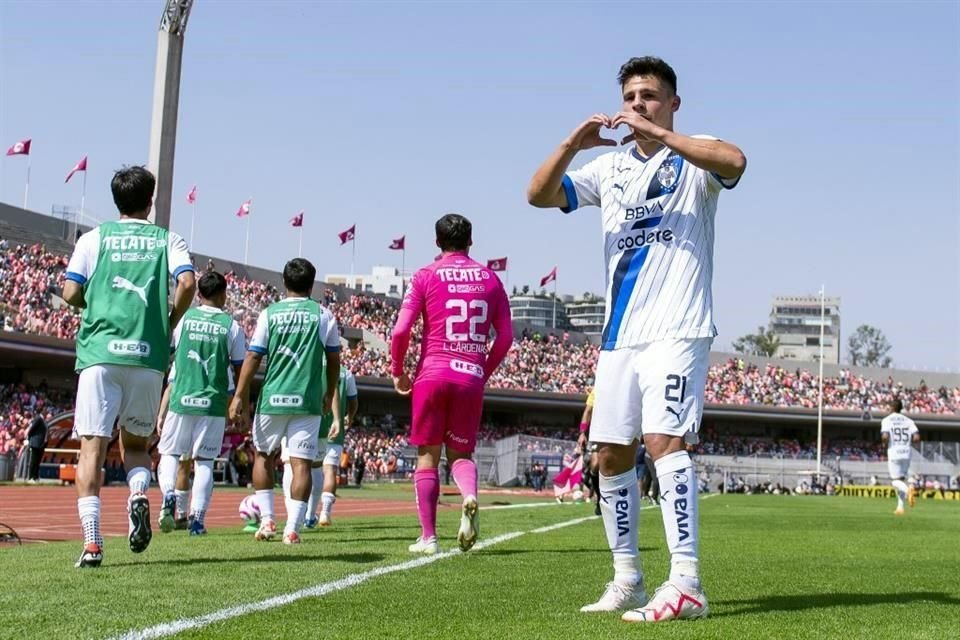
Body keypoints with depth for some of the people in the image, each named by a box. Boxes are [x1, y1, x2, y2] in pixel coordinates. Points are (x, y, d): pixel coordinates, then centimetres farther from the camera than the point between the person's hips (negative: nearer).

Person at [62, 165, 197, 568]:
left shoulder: (94, 238, 9)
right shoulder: (167, 240, 10)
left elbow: (70, 294, 3)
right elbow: (187, 282, -6)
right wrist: (170, 323, 8)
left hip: (100, 353, -1)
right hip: (149, 356, 1)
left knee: (92, 446, -1)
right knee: (135, 441, 18)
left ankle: (92, 541, -12)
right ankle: (138, 493, -13)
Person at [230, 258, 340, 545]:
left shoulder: (269, 314, 2)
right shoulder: (323, 315, 4)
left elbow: (253, 357, 0)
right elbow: (333, 359, 8)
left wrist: (240, 396, 5)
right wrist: (329, 394, 22)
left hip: (273, 398, 1)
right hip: (308, 400, 0)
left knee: (263, 455, 18)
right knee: (301, 462, 0)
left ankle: (267, 520, 14)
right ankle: (292, 528, -6)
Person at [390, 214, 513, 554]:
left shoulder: (426, 276, 1)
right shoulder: (490, 278, 9)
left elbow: (400, 331, -7)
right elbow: (506, 336, 9)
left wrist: (397, 372, 6)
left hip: (433, 373, -2)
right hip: (472, 377, 2)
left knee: (427, 456, 9)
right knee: (461, 453, 14)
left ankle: (428, 536, 7)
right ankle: (470, 496, -18)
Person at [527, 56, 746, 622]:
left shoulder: (692, 157, 2)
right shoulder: (609, 168, 17)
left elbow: (734, 161, -21)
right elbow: (538, 195, 8)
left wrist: (660, 135, -23)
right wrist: (573, 143, -7)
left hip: (677, 328, -6)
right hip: (620, 335, 6)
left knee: (662, 438, -21)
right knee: (612, 454, 6)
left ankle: (686, 583, -22)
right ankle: (628, 581, 17)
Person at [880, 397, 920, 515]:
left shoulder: (886, 420, -2)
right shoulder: (908, 421, 8)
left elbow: (885, 436, -17)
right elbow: (916, 437, -4)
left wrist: (885, 443, 5)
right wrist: (907, 443, 14)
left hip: (894, 453, -4)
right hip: (907, 453, 4)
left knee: (895, 480, 1)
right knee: (900, 479, 16)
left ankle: (908, 490, -32)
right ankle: (900, 507, 11)